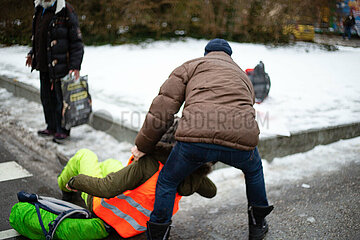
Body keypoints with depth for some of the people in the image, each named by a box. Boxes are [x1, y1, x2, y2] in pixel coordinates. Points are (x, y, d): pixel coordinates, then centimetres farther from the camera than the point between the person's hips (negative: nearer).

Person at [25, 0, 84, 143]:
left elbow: (77, 42, -12)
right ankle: (52, 128, 30)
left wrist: (76, 66, -17)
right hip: (44, 66, 8)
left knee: (61, 99, 0)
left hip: (60, 66, -8)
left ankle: (63, 131, 14)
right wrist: (32, 53, 19)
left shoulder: (66, 12, -12)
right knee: (46, 98, 15)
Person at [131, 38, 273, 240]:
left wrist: (144, 145, 18)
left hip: (197, 136, -3)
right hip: (241, 140, 4)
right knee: (254, 169, 38)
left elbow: (164, 105, 11)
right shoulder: (243, 77, 37)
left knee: (167, 181, 23)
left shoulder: (192, 66, 24)